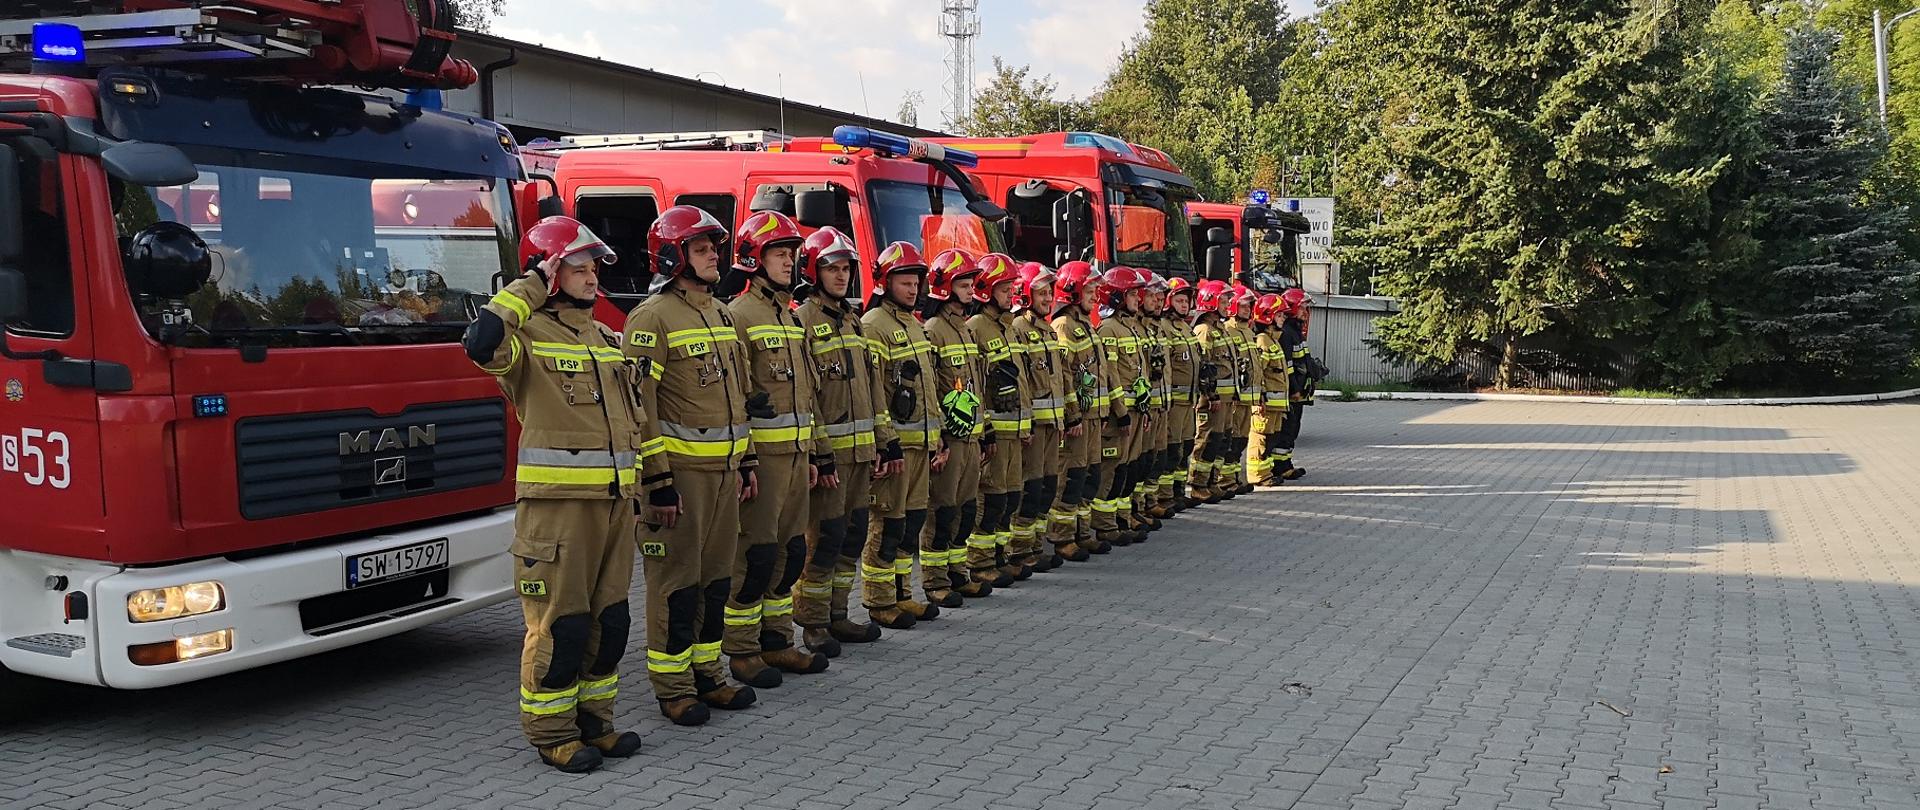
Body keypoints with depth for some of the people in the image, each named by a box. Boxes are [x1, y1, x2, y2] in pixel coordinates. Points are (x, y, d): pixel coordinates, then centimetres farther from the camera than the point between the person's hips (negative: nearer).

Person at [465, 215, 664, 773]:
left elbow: (637, 414, 21)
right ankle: (552, 733, 13)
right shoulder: (526, 335, -5)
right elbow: (481, 345, -29)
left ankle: (593, 720, 26)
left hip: (616, 499, 7)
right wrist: (528, 290, -16)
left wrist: (660, 483, 19)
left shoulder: (608, 340, 17)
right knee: (559, 623, -1)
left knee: (609, 619, 12)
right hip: (557, 502, -7)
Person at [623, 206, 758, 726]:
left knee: (716, 575, 14)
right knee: (677, 580, 0)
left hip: (723, 468, 8)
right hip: (680, 468, -8)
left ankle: (707, 673, 25)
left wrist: (746, 460, 19)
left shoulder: (719, 313, 16)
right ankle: (672, 687, 11)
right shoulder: (653, 317, -10)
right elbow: (639, 402, -15)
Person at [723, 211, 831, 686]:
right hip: (761, 455, -8)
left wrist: (817, 454, 19)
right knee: (756, 556, -3)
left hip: (796, 454, 8)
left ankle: (777, 641, 23)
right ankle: (741, 651, 8)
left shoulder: (792, 317, 18)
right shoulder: (737, 316, -9)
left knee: (791, 552, 12)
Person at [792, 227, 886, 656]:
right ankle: (812, 624, 7)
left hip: (860, 449, 8)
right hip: (827, 448, -8)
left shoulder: (853, 322, 17)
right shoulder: (802, 321, -9)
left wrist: (887, 440, 16)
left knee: (853, 534, 12)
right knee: (825, 537, -4)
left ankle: (837, 615, 23)